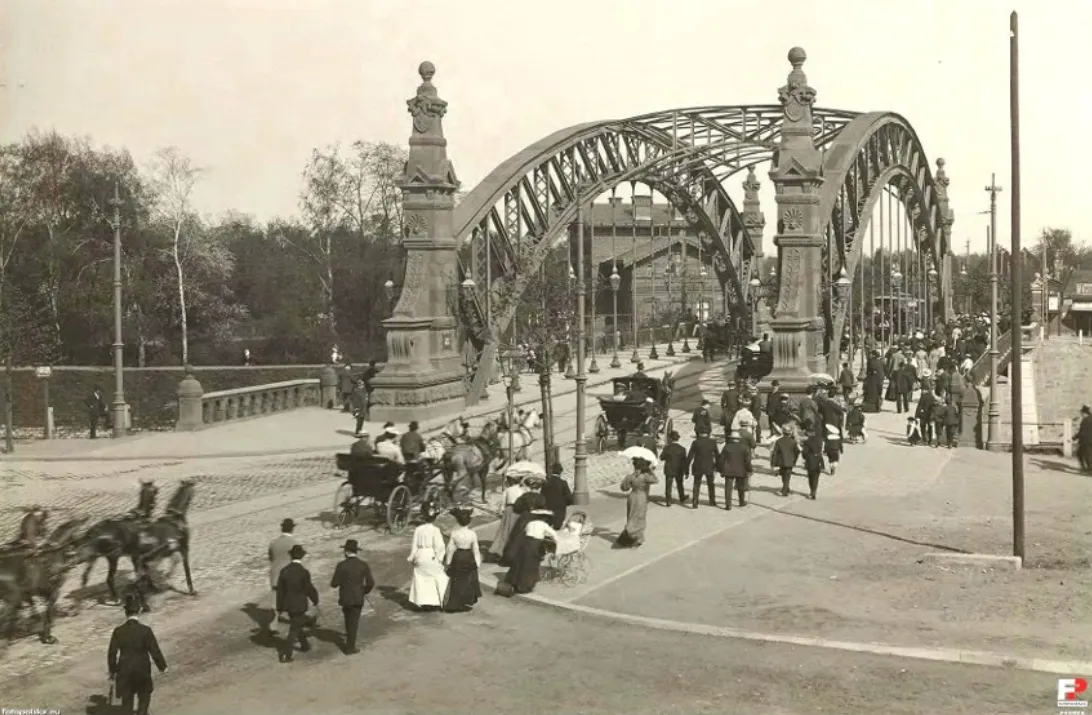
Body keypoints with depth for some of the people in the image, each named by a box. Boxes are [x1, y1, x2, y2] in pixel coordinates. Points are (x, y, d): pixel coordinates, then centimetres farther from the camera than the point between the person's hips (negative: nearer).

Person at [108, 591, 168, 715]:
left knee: (127, 699, 15)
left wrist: (112, 670, 11)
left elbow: (112, 653, -5)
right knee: (144, 695, 24)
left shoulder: (118, 631, -12)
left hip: (124, 671, 2)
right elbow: (155, 651, -12)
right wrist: (162, 666, 4)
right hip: (142, 670, -2)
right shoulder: (146, 631, -18)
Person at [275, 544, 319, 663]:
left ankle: (304, 645, 43)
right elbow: (309, 589, -13)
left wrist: (279, 607, 7)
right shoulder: (304, 572, -21)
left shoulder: (284, 571, -8)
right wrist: (315, 600, 7)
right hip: (300, 605, -5)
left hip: (288, 604, 5)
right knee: (294, 631, 4)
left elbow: (280, 590, -3)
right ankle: (285, 655, 0)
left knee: (297, 624, 27)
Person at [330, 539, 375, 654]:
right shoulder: (363, 565, -10)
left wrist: (333, 582, 13)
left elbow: (334, 584, -11)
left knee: (348, 618, 25)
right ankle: (350, 647, 14)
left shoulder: (341, 565, -13)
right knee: (354, 621, 11)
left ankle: (350, 639, 41)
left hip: (345, 597, 0)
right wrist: (365, 591, 9)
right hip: (358, 598, 0)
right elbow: (370, 583, -10)